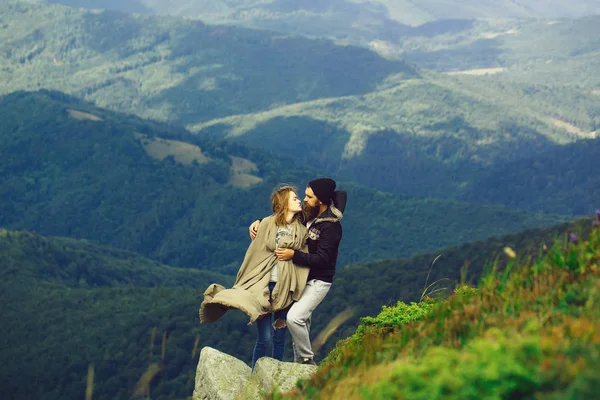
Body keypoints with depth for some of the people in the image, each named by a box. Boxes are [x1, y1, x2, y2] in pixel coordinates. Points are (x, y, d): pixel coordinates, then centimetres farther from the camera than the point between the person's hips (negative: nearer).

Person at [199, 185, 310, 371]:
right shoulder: (268, 224, -2)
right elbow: (254, 254, 1)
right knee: (264, 339, -6)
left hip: (285, 290, 3)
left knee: (279, 338, 7)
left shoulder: (302, 230, 8)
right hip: (264, 286, -3)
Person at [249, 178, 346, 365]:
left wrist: (293, 255, -28)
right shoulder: (306, 215, 4)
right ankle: (299, 363, 31)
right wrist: (259, 222, -1)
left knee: (294, 318, -22)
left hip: (318, 281, -8)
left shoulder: (331, 226, -20)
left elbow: (322, 259, -25)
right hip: (301, 277, 8)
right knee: (302, 321, 17)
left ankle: (307, 359, -6)